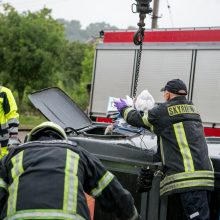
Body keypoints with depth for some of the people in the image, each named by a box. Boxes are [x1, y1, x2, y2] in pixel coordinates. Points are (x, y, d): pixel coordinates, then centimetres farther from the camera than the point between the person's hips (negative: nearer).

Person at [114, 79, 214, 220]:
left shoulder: (164, 111, -2)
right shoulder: (192, 109, 22)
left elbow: (137, 119, 11)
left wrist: (124, 108, 32)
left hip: (188, 174, -8)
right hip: (203, 171, 8)